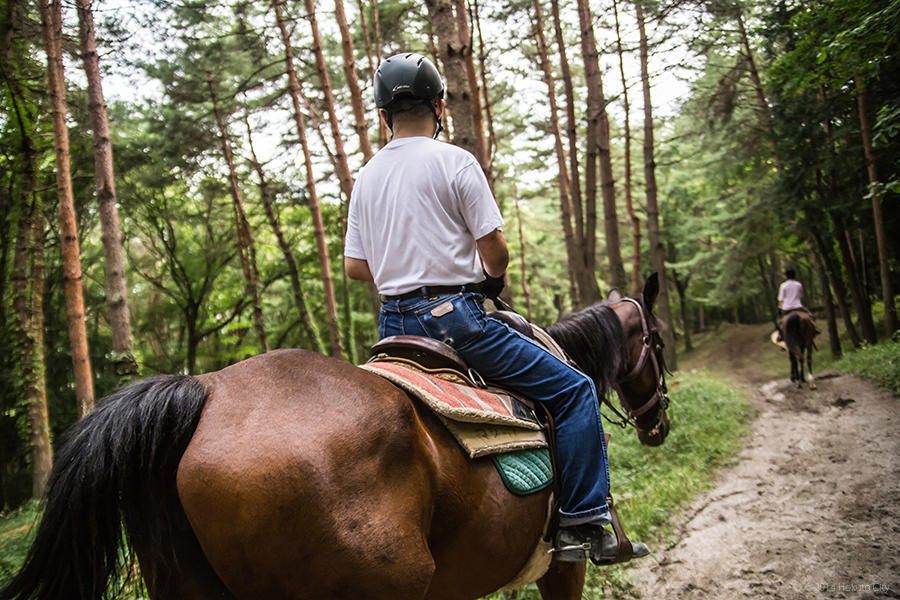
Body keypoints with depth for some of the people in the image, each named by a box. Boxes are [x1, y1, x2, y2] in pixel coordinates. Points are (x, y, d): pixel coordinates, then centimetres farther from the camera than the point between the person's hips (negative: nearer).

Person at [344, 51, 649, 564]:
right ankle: (585, 524, -1)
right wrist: (494, 280, 12)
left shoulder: (367, 176, 11)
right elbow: (495, 250, -9)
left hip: (393, 323, 7)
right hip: (454, 315, -7)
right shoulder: (455, 161, -7)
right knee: (574, 390, 1)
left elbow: (354, 265, 12)